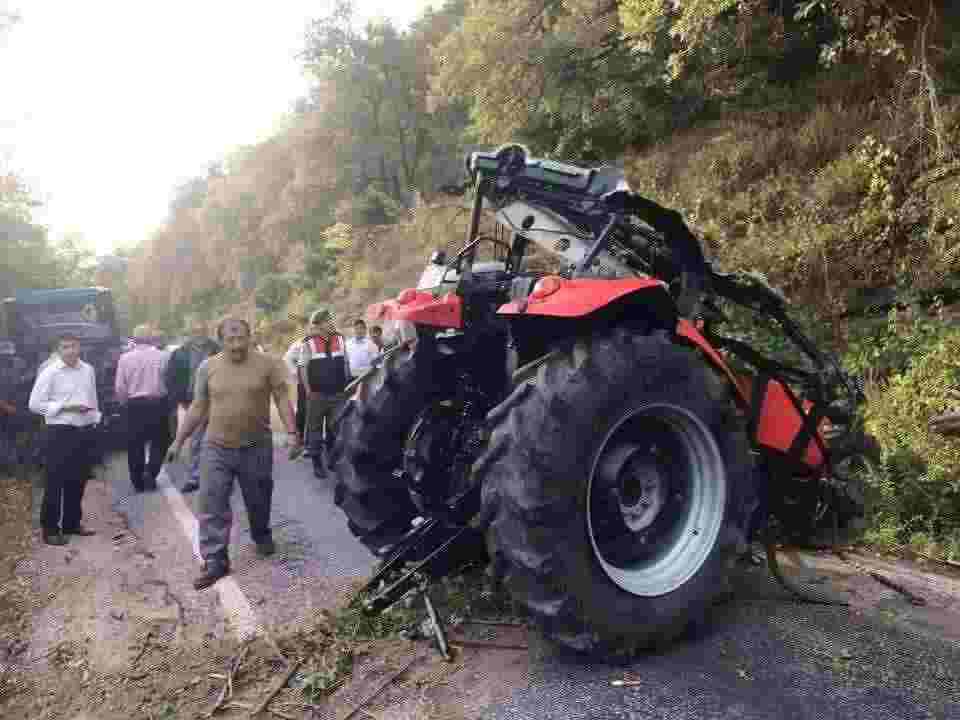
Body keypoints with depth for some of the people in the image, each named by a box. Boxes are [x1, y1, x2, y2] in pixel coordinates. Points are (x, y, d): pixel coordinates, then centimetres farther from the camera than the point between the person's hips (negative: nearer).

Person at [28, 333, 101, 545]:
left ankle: (72, 523, 27)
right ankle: (50, 529, 10)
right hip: (60, 432, -5)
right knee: (56, 481, 0)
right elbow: (34, 403, -9)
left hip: (83, 430, 5)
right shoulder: (49, 372, -8)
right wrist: (65, 407, -15)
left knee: (78, 480, 13)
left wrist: (94, 420, 11)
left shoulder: (88, 370, 7)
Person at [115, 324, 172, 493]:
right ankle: (150, 473, -3)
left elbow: (119, 388, -1)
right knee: (159, 442, 13)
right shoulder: (163, 356, -6)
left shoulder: (125, 358, -3)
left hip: (135, 405, 1)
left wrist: (124, 403, 16)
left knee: (135, 444, 12)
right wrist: (169, 401, 6)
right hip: (158, 404, -1)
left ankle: (138, 482, 18)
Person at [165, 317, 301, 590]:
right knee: (212, 505, -2)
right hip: (217, 447, 1)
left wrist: (292, 432, -17)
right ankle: (215, 561, 6)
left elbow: (282, 399, -6)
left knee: (258, 501, 14)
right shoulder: (207, 367, 0)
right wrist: (178, 440, 8)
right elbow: (198, 408, 7)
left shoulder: (267, 363, -6)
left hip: (256, 446, -1)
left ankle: (262, 537, 41)